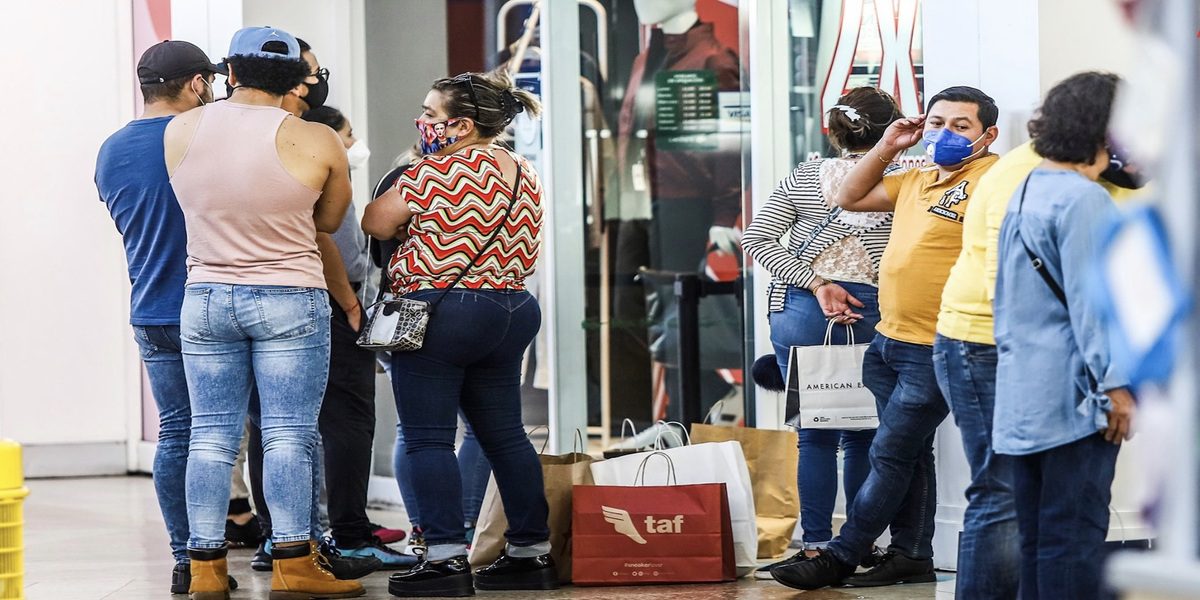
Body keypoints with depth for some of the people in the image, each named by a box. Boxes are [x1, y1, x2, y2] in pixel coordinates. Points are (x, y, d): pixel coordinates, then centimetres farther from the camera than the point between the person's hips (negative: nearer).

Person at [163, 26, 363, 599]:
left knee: (211, 436, 6)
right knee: (288, 434, -1)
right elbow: (329, 220, 5)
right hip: (290, 301, -3)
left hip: (204, 299, 3)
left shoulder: (180, 131, 0)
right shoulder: (317, 142, -8)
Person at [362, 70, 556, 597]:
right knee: (504, 435, 12)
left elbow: (375, 222, -6)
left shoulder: (440, 170, -13)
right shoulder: (525, 176, 12)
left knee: (429, 439, -4)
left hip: (438, 312, -8)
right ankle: (532, 552, 14)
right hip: (510, 311, 8)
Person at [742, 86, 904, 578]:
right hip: (873, 313, -1)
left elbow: (756, 238, -2)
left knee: (815, 436, 6)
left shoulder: (805, 177, 4)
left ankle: (817, 548, 4)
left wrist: (815, 283, -5)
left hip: (803, 312, 2)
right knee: (862, 435, 8)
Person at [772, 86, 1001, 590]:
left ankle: (839, 558, 2)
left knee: (890, 456, -2)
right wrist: (888, 147, 13)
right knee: (909, 455, 14)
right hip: (889, 340, 9)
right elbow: (850, 198, 24)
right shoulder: (917, 180, 16)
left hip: (933, 352, -9)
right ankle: (911, 557, 21)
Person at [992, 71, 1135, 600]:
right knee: (1075, 535, -6)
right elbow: (1091, 298, -18)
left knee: (1037, 534, 12)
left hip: (1023, 393, 9)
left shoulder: (1024, 193, 14)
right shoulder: (1082, 198, -14)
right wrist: (1113, 383, -15)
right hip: (1073, 393, -9)